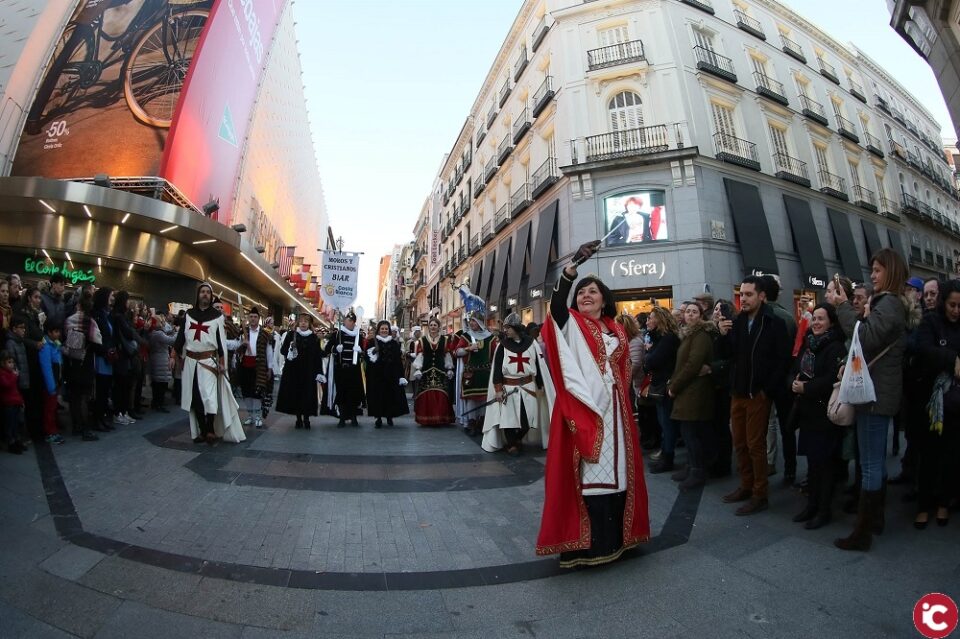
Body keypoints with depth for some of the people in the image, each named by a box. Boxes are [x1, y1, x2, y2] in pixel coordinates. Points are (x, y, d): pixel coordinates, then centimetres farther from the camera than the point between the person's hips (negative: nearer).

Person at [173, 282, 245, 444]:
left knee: (209, 397, -12)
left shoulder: (217, 315, 2)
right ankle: (202, 431, 14)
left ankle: (211, 430, 1)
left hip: (208, 361, -3)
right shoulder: (189, 314, 11)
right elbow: (181, 336, 10)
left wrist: (222, 362, -7)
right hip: (190, 361, 4)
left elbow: (221, 339, -2)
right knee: (195, 397, 5)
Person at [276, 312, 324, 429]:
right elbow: (282, 351, 0)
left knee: (308, 394, 0)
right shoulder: (291, 335, 2)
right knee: (295, 393, 3)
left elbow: (318, 357, 3)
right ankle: (298, 419, 15)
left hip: (308, 372, 0)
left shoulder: (314, 337, 4)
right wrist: (288, 349, -23)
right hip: (293, 370, 0)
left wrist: (319, 373, -2)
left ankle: (306, 419, 12)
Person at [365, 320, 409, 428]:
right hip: (377, 375, -1)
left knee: (391, 395, 5)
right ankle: (378, 418, 9)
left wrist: (401, 376, -1)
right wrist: (371, 358, -22)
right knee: (377, 395, 0)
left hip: (391, 375, 2)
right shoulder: (372, 342, 3)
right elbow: (368, 358, 1)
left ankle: (390, 417, 20)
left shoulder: (394, 343, 8)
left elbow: (399, 360, 4)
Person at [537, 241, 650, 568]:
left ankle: (613, 537, 26)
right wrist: (572, 265, -32)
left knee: (616, 468, 10)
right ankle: (586, 543, 6)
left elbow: (624, 371, 20)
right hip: (583, 407, -5)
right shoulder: (570, 323, 2)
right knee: (587, 471, -4)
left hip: (614, 409, 5)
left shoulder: (617, 331, 16)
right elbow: (556, 303, -20)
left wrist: (624, 403, 11)